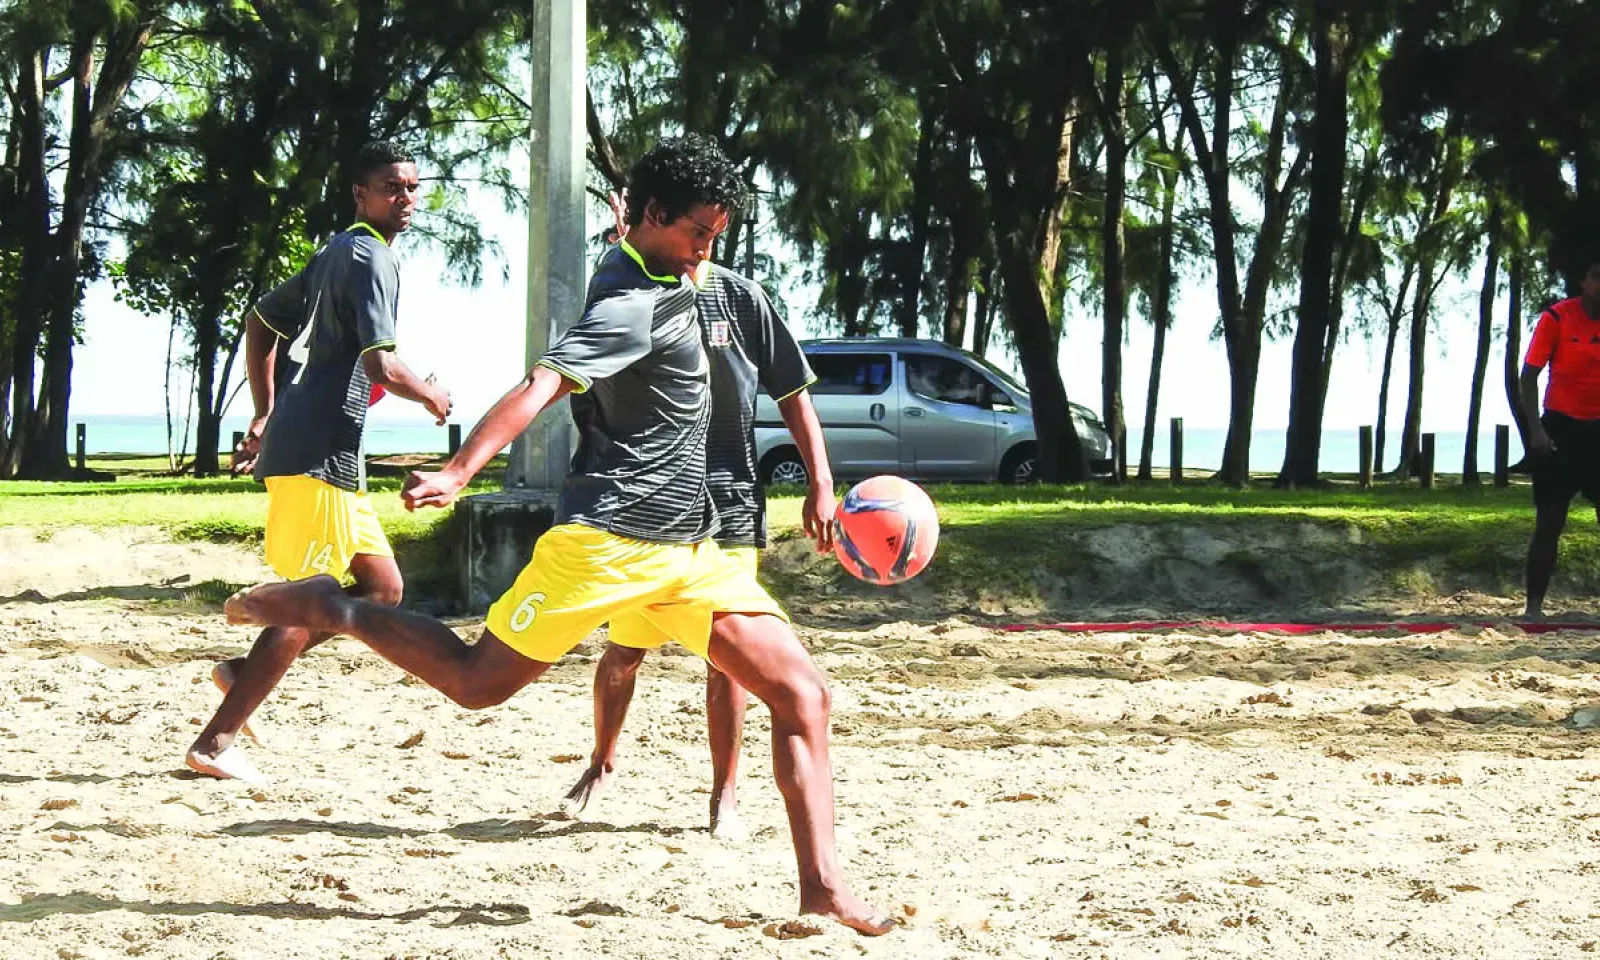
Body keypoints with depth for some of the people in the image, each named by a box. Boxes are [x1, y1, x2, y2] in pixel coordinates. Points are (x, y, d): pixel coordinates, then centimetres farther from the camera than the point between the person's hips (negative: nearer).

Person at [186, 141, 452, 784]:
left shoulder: (335, 255, 21)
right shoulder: (370, 256, -10)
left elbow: (262, 320, 30)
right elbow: (380, 366, -20)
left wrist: (265, 416, 28)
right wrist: (430, 395, 0)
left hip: (297, 443, 10)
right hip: (319, 453, -10)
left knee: (382, 588, 12)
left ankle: (245, 673, 7)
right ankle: (217, 741, -9)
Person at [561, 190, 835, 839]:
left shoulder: (740, 296, -2)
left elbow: (793, 392, 3)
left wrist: (821, 485, -3)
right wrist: (623, 257, -25)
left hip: (728, 501, 0)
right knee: (624, 648, 6)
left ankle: (725, 795, 11)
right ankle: (602, 763, 31)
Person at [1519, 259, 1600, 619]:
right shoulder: (1557, 318, -8)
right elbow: (1529, 376, -7)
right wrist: (1536, 430, -15)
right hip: (1561, 428, -3)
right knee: (1549, 522, -1)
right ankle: (1533, 605, 7)